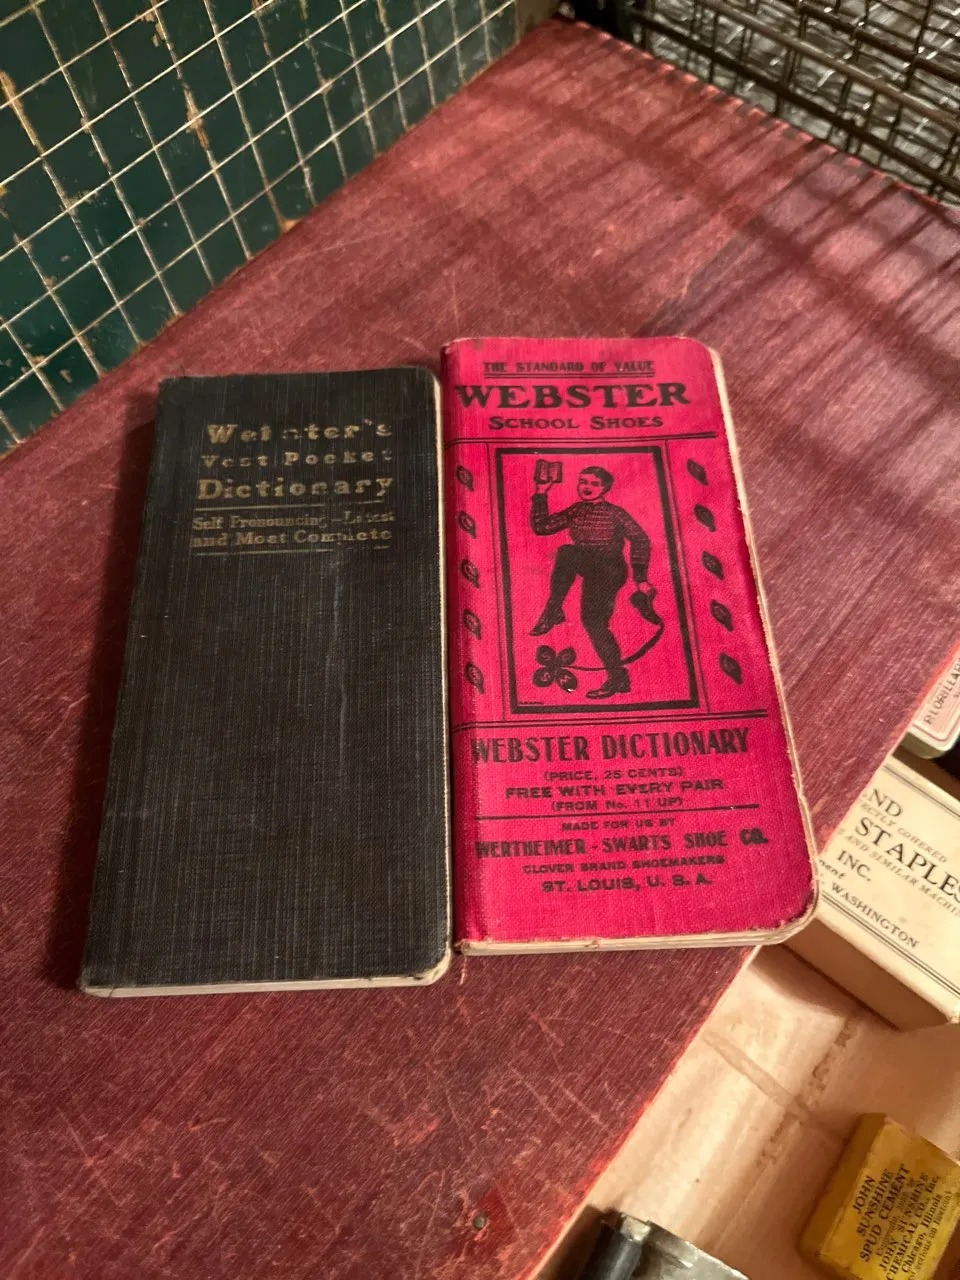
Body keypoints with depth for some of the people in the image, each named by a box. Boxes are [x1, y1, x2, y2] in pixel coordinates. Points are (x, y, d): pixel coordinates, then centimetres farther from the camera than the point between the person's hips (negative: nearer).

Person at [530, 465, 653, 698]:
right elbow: (540, 527, 16)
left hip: (609, 569, -5)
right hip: (586, 566, 6)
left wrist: (640, 577, -7)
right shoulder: (574, 511, 19)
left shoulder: (614, 512, 5)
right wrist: (540, 495, 9)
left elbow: (640, 539, 1)